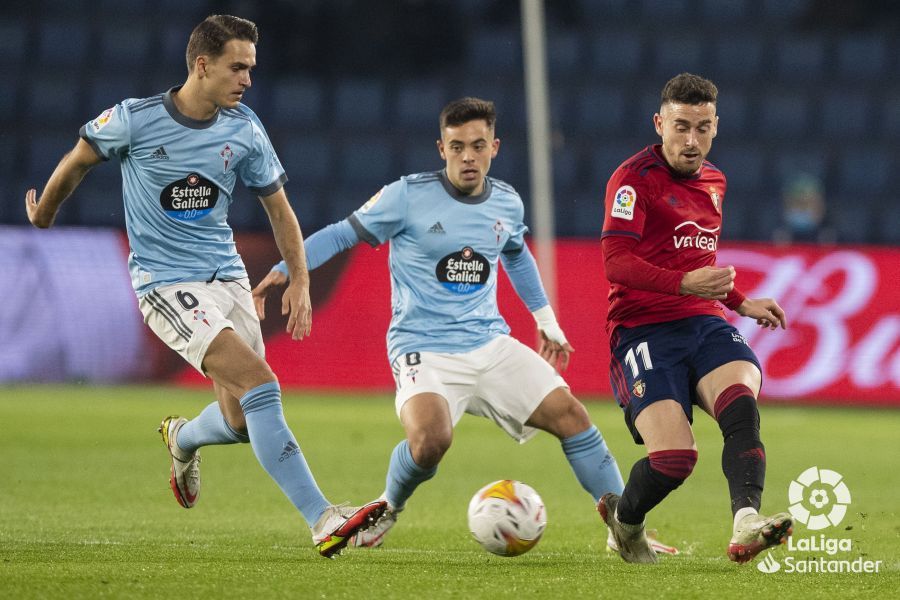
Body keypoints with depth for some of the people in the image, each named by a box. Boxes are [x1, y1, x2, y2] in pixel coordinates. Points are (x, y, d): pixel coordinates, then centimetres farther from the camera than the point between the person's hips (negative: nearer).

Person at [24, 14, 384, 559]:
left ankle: (183, 438, 42)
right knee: (260, 386, -23)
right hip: (166, 283, -5)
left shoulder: (244, 130, 1)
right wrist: (43, 217, 23)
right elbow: (78, 163, 8)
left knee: (241, 422, 3)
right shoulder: (135, 120, -11)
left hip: (228, 277, 5)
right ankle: (323, 521, -26)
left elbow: (278, 207, 12)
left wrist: (299, 279, 3)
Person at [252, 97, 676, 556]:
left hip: (491, 346, 5)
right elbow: (342, 235, 0)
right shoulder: (408, 196, -9)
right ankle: (388, 509, 1)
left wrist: (546, 319, 34)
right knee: (431, 441, -32)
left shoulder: (507, 203, 7)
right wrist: (282, 271, -10)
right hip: (423, 350, -5)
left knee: (570, 414, -8)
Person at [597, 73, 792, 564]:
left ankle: (746, 525, -44)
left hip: (705, 322, 5)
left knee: (741, 404, -29)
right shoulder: (633, 178, -5)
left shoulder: (714, 182, 20)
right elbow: (615, 262, -18)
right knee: (675, 457, -19)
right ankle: (623, 516, 15)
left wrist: (740, 303, 35)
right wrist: (684, 284, -30)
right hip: (643, 329, -5)